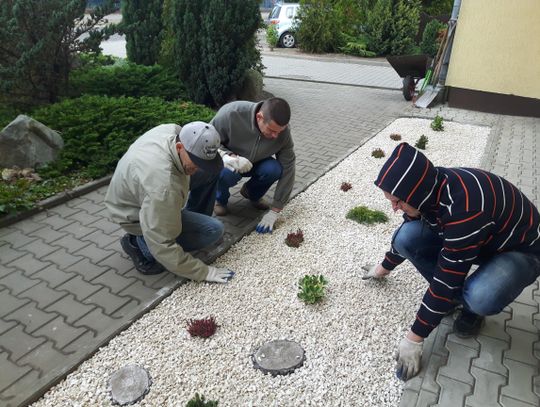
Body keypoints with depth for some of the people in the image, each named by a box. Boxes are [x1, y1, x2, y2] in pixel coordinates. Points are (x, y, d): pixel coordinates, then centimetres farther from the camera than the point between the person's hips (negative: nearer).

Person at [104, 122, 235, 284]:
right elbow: (162, 246, -35)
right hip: (137, 215, -8)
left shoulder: (174, 130, -21)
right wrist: (203, 272, -27)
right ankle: (141, 245, -4)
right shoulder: (163, 185, -43)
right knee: (213, 230, -13)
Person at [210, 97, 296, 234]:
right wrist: (226, 155, -41)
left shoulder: (283, 132, -24)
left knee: (274, 169, -28)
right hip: (227, 162, -2)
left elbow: (287, 170, -18)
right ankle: (220, 198, -1)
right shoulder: (231, 113, -33)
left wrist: (274, 212, -20)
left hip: (255, 163, 3)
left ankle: (253, 194, 5)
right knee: (228, 172, -36)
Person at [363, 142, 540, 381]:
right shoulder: (429, 188, -16)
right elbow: (406, 233, 5)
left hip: (520, 251, -6)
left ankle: (472, 309, 0)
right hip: (469, 240, 7)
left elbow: (446, 280, -34)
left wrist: (414, 339, -25)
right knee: (407, 237, -17)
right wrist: (384, 268, 19)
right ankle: (454, 295, 4)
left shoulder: (465, 210, -40)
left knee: (480, 297, -38)